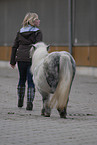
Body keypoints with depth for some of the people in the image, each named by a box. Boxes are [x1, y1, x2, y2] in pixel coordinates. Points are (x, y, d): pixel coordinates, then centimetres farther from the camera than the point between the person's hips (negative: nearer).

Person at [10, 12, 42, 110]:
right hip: (32, 58, -4)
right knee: (31, 81, -1)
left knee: (22, 79, 18)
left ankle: (20, 102, 28)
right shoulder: (37, 32, -2)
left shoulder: (20, 32, 12)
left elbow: (14, 47, 11)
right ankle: (29, 103, -8)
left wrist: (12, 61, 14)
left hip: (20, 58, 4)